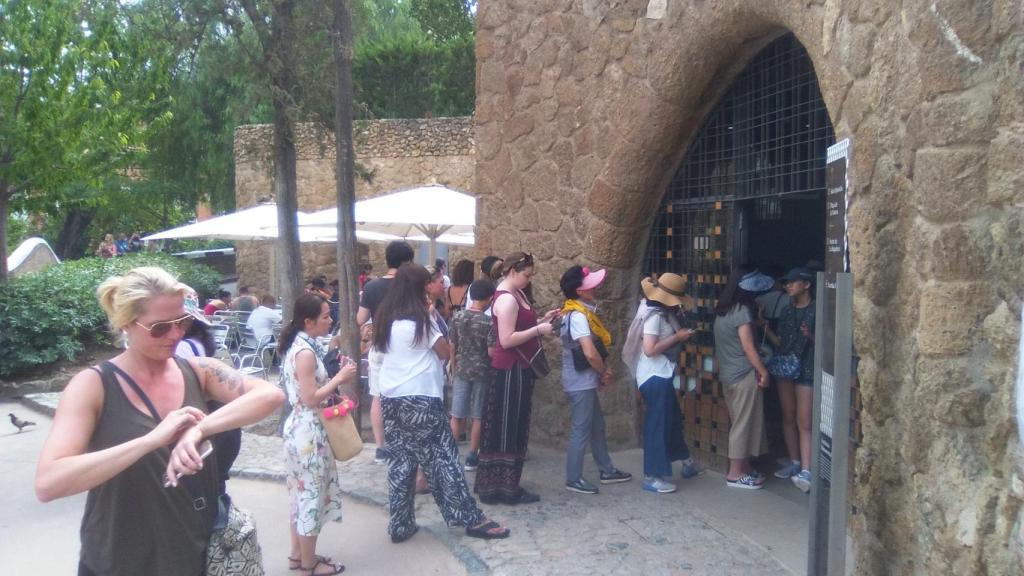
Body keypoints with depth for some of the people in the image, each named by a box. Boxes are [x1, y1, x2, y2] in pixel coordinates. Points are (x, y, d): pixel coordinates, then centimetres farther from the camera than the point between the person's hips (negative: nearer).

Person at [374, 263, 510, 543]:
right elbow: (445, 352, -6)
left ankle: (400, 526, 15)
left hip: (390, 399, 7)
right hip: (420, 399, -7)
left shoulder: (384, 319, 8)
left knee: (400, 462, 11)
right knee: (443, 459, 0)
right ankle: (471, 519, 9)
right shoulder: (419, 319, -12)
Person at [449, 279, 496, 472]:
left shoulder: (457, 317, -2)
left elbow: (452, 347, 5)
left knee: (457, 415, 11)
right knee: (477, 417, 6)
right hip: (482, 373, -4)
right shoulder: (488, 321, -14)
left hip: (461, 371, 4)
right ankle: (471, 458, 12)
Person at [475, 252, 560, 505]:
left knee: (510, 428, 14)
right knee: (507, 430, -2)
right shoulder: (506, 299, -19)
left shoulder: (516, 294, 12)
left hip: (517, 369, 10)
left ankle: (492, 484, 23)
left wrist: (542, 321, 5)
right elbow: (507, 340, -24)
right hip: (510, 370, -10)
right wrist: (539, 330, -20)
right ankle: (505, 487, 7)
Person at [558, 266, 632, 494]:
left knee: (597, 426, 18)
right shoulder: (578, 316, -21)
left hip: (585, 381, 10)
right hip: (581, 382, -10)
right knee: (581, 430, -1)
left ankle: (607, 471, 30)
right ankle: (574, 479, 9)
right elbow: (590, 353, -28)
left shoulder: (579, 312, 9)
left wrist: (603, 370, 3)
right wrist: (605, 372, -11)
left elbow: (596, 346, 16)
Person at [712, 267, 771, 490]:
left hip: (727, 374, 8)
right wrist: (763, 371, -11)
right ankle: (735, 474, 4)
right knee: (744, 423, -1)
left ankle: (744, 467, 24)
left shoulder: (722, 310, 9)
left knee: (738, 422, 15)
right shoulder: (742, 310, -15)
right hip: (744, 375, -8)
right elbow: (748, 347, -17)